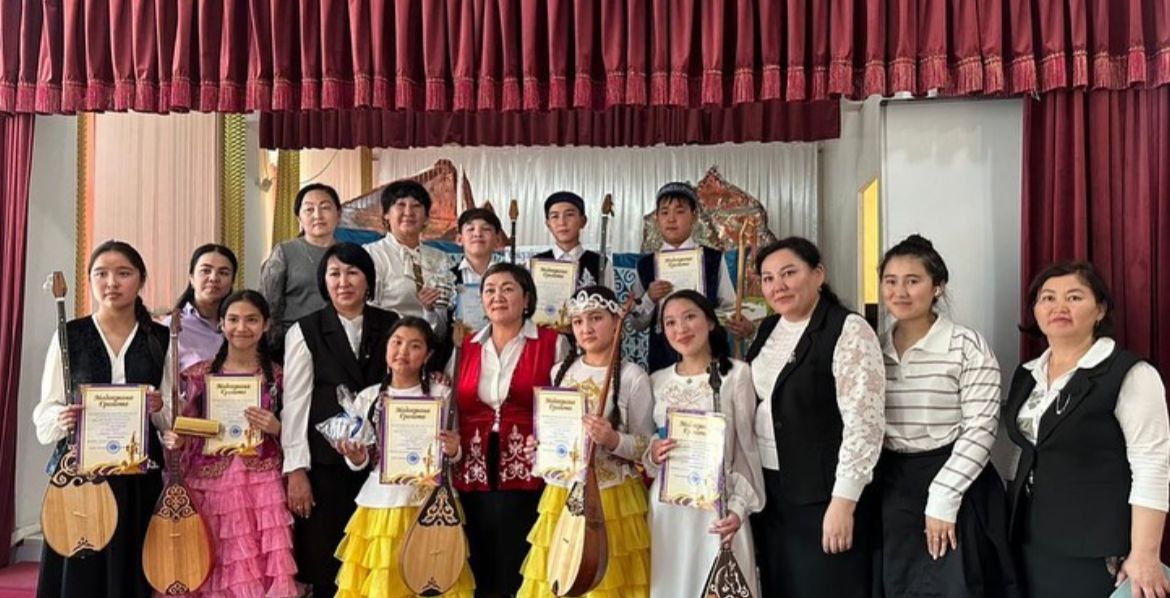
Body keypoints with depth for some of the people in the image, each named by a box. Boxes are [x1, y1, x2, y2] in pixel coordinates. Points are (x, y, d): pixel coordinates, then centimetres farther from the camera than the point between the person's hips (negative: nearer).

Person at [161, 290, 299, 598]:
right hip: (210, 485, 1)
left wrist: (276, 429, -13)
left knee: (261, 572, -5)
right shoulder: (200, 374, 5)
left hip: (262, 487, -1)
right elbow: (185, 431, 9)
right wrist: (173, 440, -12)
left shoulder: (279, 376, 3)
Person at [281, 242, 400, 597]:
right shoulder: (305, 332, 1)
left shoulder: (392, 327, 6)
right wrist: (296, 470, -5)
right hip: (325, 464, -1)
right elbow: (295, 403, -1)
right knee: (325, 567, 4)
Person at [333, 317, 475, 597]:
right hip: (379, 503, 2)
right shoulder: (368, 397, 5)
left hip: (426, 503, -2)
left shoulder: (441, 395, -3)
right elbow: (362, 463, 9)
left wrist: (452, 450, -20)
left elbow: (452, 454, 1)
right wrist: (356, 457, -11)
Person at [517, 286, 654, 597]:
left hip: (613, 500, -4)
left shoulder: (633, 377, -9)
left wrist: (613, 440, -23)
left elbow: (647, 447, -7)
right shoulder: (560, 371, 7)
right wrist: (540, 443, -3)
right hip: (561, 495, 5)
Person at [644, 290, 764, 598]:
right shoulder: (657, 380, 9)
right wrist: (651, 455, -8)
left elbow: (747, 446, -5)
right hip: (666, 507, 4)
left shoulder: (736, 374, -5)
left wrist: (738, 506, -14)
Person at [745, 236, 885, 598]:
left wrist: (843, 502, -21)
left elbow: (864, 423, -19)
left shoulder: (849, 331, -14)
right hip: (768, 488, 7)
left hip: (821, 495, -7)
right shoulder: (769, 329, 9)